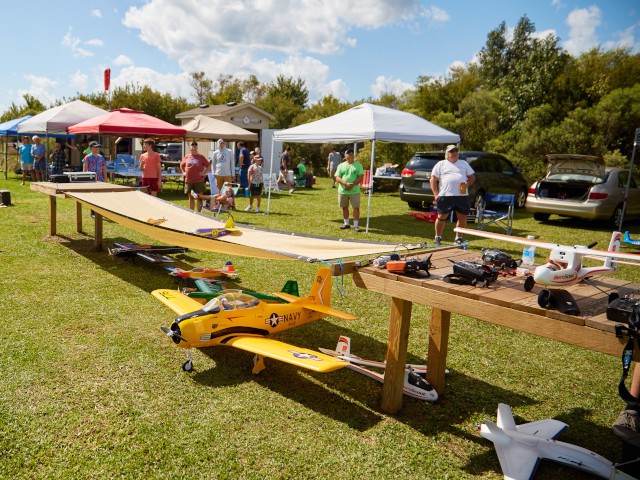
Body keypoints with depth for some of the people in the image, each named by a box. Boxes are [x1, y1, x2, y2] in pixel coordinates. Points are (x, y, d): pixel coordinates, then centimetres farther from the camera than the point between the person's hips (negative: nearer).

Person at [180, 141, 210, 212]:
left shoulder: (201, 157, 1)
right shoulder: (187, 157, 8)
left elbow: (208, 165, 4)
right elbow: (181, 165, 22)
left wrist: (204, 173, -5)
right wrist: (183, 172, 10)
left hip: (199, 180, -3)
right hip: (189, 180, 3)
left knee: (199, 197, 0)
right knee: (191, 197, 10)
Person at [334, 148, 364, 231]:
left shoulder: (358, 165, 3)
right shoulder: (341, 166, 8)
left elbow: (360, 177, -5)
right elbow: (337, 178, -1)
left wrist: (352, 185, -19)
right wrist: (346, 184, -18)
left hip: (354, 191, -2)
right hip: (342, 191, 2)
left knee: (356, 207, -5)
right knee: (344, 207, 10)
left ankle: (356, 225, 1)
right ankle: (346, 224, 23)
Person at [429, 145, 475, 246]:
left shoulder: (464, 163, 19)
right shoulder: (441, 164, 10)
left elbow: (472, 177, 18)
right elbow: (433, 180, 4)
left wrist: (468, 184, -5)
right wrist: (436, 194, -6)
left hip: (462, 195, 3)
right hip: (445, 196, -3)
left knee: (462, 217, 4)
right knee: (441, 217, 0)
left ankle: (459, 238, 17)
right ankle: (438, 237, 15)